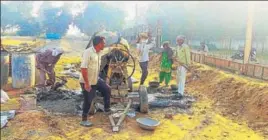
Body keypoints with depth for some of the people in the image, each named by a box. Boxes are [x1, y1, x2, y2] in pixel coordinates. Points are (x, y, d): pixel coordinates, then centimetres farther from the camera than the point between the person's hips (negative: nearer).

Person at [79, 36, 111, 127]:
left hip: (96, 80, 9)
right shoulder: (88, 52, -26)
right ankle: (84, 120, 19)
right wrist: (87, 83, -28)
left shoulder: (98, 52, 3)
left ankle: (107, 109, 29)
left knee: (107, 89, 14)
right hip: (87, 82, -9)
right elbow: (83, 68, -29)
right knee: (88, 101, 1)